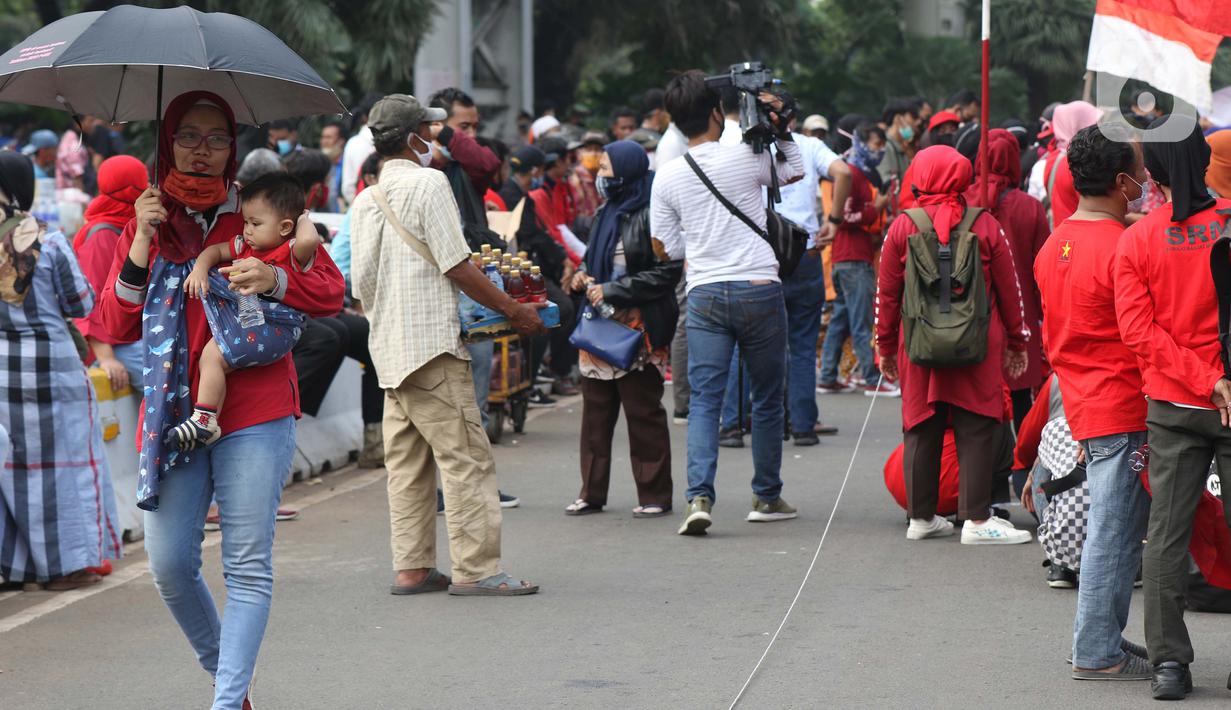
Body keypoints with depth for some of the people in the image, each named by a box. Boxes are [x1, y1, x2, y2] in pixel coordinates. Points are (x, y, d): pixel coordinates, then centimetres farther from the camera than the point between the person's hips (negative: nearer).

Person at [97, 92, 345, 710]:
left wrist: (274, 279, -15)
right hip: (172, 414, 2)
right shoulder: (147, 220, 14)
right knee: (169, 565, -2)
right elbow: (117, 327, 7)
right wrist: (142, 242, -4)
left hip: (253, 412, -2)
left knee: (248, 566, -9)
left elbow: (332, 292, 5)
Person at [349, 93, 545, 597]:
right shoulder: (428, 183, -8)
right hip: (432, 345, -8)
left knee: (406, 461, 10)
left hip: (388, 347, 8)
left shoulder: (365, 201, 14)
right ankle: (476, 569, -9)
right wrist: (513, 311, -4)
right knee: (466, 457, -7)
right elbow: (456, 266, -11)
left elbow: (361, 285, 15)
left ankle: (411, 566, 11)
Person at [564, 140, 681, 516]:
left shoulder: (649, 215, -12)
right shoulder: (607, 212, 14)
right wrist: (584, 275, 4)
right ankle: (592, 492, 15)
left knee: (644, 413, -1)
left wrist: (611, 290, -17)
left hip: (639, 326, -8)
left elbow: (667, 273, -17)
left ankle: (654, 495, 6)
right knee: (595, 411, 8)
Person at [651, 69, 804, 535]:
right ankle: (767, 497, 20)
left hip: (704, 294, 1)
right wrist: (782, 127, 16)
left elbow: (669, 247, 7)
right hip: (759, 289, -1)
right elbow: (795, 172, 15)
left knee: (704, 400, 0)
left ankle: (699, 496, -17)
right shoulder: (746, 157, -5)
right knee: (767, 398, 12)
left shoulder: (667, 177, 1)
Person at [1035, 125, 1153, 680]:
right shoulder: (1122, 249, -18)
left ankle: (1102, 640, 21)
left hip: (1081, 404, 9)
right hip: (1123, 409, -9)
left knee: (1110, 529, 16)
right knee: (1115, 531, -3)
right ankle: (1098, 654, 0)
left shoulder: (1052, 247, 9)